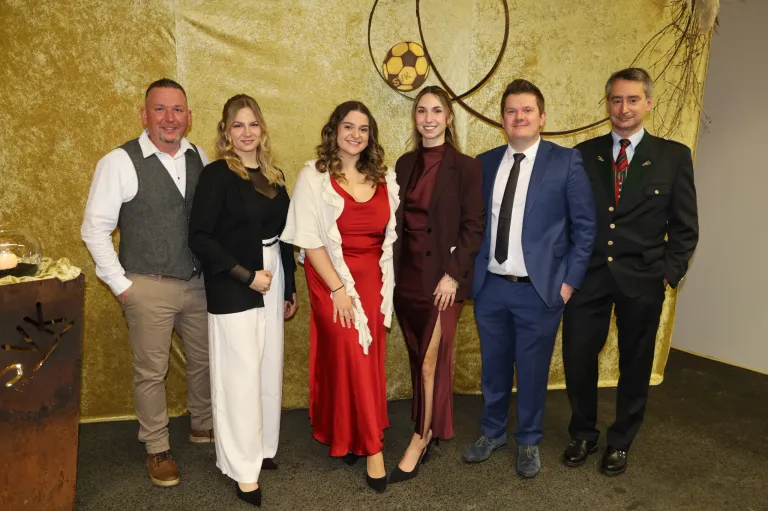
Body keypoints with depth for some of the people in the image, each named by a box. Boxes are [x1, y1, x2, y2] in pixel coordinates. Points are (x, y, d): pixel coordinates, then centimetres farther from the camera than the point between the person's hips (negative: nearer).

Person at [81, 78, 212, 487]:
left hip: (199, 282, 4)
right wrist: (119, 284, -10)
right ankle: (157, 449, 29)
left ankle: (202, 426, 41)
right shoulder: (120, 162, -10)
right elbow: (95, 228, -8)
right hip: (149, 288, -4)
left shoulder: (199, 158, 3)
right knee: (151, 372, 8)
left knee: (204, 360, 17)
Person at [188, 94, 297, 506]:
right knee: (240, 375, 1)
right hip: (234, 288, -6)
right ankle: (243, 467, 16)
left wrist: (290, 287, 14)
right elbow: (199, 237, -16)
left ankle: (262, 448, 31)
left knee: (270, 371, 13)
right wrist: (247, 276, -18)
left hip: (273, 283, 7)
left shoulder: (273, 176, 9)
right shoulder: (216, 175, -11)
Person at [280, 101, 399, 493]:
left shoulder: (384, 178, 7)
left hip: (374, 280, 5)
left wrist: (385, 284, 3)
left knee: (369, 358, 9)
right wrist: (337, 287, -14)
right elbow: (309, 239, -10)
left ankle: (346, 434, 28)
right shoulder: (314, 176, -6)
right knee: (350, 356, -4)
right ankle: (371, 446, 10)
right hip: (332, 278, -4)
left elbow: (390, 234, 11)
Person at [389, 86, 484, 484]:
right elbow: (396, 221, 10)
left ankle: (418, 442, 14)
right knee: (418, 360, 14)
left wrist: (453, 275, -15)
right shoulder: (405, 164, 9)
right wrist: (392, 272, 5)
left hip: (442, 278, -5)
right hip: (407, 275, 5)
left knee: (430, 362, -2)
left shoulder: (466, 168, -6)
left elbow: (474, 227, -9)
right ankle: (431, 430, 31)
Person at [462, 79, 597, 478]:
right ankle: (493, 432, 38)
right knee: (493, 367, 16)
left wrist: (570, 281, -7)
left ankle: (528, 441, 33)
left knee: (532, 370, 11)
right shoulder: (484, 163, 6)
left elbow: (584, 226, -4)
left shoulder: (566, 161, -4)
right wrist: (471, 272, 3)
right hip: (490, 287, 3)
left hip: (539, 290, -3)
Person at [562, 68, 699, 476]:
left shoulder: (674, 156, 2)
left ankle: (619, 442, 32)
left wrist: (670, 273, -6)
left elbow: (684, 226, 2)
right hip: (588, 275, 1)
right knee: (577, 359, 4)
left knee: (634, 365, 11)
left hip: (642, 280, 0)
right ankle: (583, 435, 29)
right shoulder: (584, 154, 5)